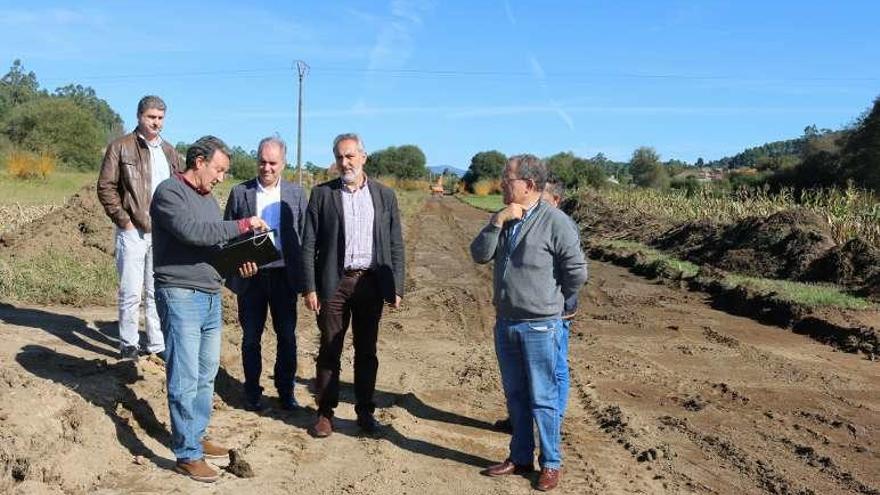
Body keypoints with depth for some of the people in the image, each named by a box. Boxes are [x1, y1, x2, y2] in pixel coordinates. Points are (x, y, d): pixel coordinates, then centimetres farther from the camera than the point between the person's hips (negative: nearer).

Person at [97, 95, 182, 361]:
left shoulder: (170, 152, 14)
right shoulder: (121, 147, -1)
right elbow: (106, 187, -4)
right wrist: (123, 220, -10)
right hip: (133, 230, -4)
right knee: (131, 292, -1)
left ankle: (157, 344, 18)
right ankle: (128, 344, 11)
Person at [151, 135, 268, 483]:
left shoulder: (208, 198, 17)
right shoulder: (169, 192, -8)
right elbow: (192, 232, -23)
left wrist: (238, 263, -2)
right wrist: (243, 225, -19)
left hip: (211, 297, 8)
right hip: (181, 297, -8)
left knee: (206, 376, 13)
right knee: (185, 381, -4)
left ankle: (196, 437, 26)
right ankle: (187, 454, 4)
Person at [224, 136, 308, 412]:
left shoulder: (296, 194, 3)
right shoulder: (240, 192, 1)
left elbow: (305, 236, 3)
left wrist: (304, 275, -3)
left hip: (284, 275, 0)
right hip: (250, 276, 0)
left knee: (287, 336, 8)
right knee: (251, 337, 10)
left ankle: (286, 390, 22)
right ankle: (252, 391, 24)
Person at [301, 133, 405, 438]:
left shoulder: (385, 196, 6)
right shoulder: (322, 194, 2)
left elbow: (395, 245, 7)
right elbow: (309, 244, 0)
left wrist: (396, 287, 2)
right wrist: (310, 288, -6)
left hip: (371, 283, 1)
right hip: (334, 283, -1)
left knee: (367, 352, 10)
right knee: (329, 351, 6)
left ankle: (365, 412, 22)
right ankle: (325, 413, 18)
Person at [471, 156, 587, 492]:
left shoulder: (555, 221, -14)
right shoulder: (504, 218, 6)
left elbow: (577, 273, -11)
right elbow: (479, 255, -3)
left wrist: (551, 301, 2)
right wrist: (497, 221, -15)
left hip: (539, 326, -6)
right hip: (505, 322, 6)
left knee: (543, 398, 4)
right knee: (515, 396, 16)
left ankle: (551, 463, 19)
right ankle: (521, 458, 30)